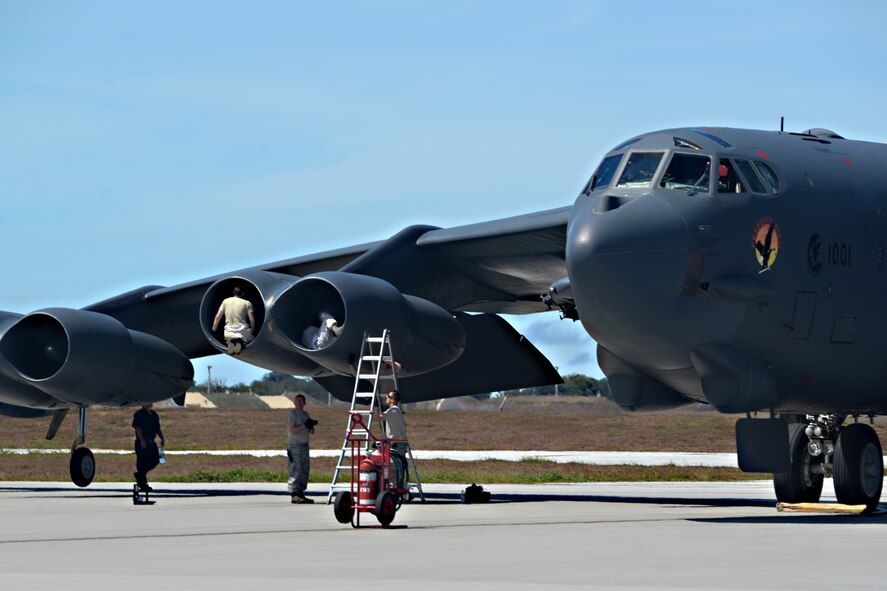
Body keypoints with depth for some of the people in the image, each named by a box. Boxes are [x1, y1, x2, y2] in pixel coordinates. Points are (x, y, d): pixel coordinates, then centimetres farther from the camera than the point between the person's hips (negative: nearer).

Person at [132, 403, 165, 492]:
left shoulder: (154, 414, 16)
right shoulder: (139, 414, -9)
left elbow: (157, 428, 20)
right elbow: (138, 428, -16)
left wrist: (162, 439, 9)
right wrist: (142, 440, -24)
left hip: (151, 442, 8)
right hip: (142, 443, -8)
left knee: (155, 460, 7)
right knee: (142, 462, -4)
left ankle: (139, 475, 24)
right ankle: (143, 484, 2)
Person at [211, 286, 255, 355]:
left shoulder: (225, 301, 7)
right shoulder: (247, 303, 0)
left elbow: (217, 317, 7)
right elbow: (252, 320, -3)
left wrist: (213, 329, 19)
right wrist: (252, 330, 15)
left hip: (229, 331, 2)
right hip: (242, 330, -2)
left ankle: (230, 342, -1)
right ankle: (240, 341, -2)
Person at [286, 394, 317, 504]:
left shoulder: (305, 414, 18)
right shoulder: (292, 413, -6)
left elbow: (311, 432, 20)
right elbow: (292, 429, -15)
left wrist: (311, 426, -2)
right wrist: (305, 425, -19)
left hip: (304, 445, 8)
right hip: (295, 445, -8)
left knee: (305, 469, 7)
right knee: (296, 469, -11)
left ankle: (300, 493, 11)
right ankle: (294, 495, -12)